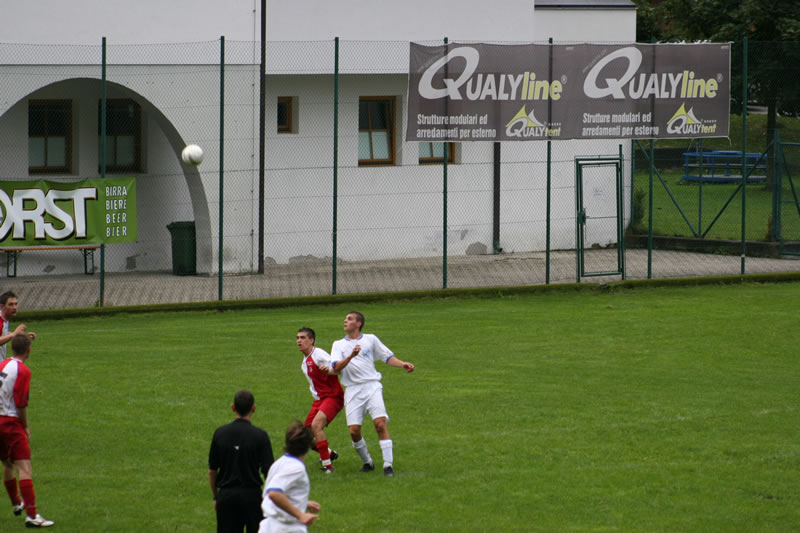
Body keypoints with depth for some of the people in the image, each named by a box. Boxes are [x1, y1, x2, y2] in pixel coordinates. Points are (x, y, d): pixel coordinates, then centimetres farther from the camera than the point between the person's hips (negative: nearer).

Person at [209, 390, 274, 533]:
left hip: (226, 495, 2)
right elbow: (268, 471, -10)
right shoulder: (260, 435, -9)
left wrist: (215, 496, 19)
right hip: (252, 495, -2)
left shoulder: (220, 433, 0)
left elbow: (212, 471, 6)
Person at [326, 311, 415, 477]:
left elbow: (387, 357, 16)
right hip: (352, 390, 1)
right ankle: (367, 462, 15)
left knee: (380, 423, -17)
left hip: (372, 387, -1)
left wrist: (402, 364, -1)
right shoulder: (339, 345, 10)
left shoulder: (370, 339, 10)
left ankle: (388, 465, -14)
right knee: (354, 431, -7)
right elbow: (336, 368, -5)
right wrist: (351, 356, -19)